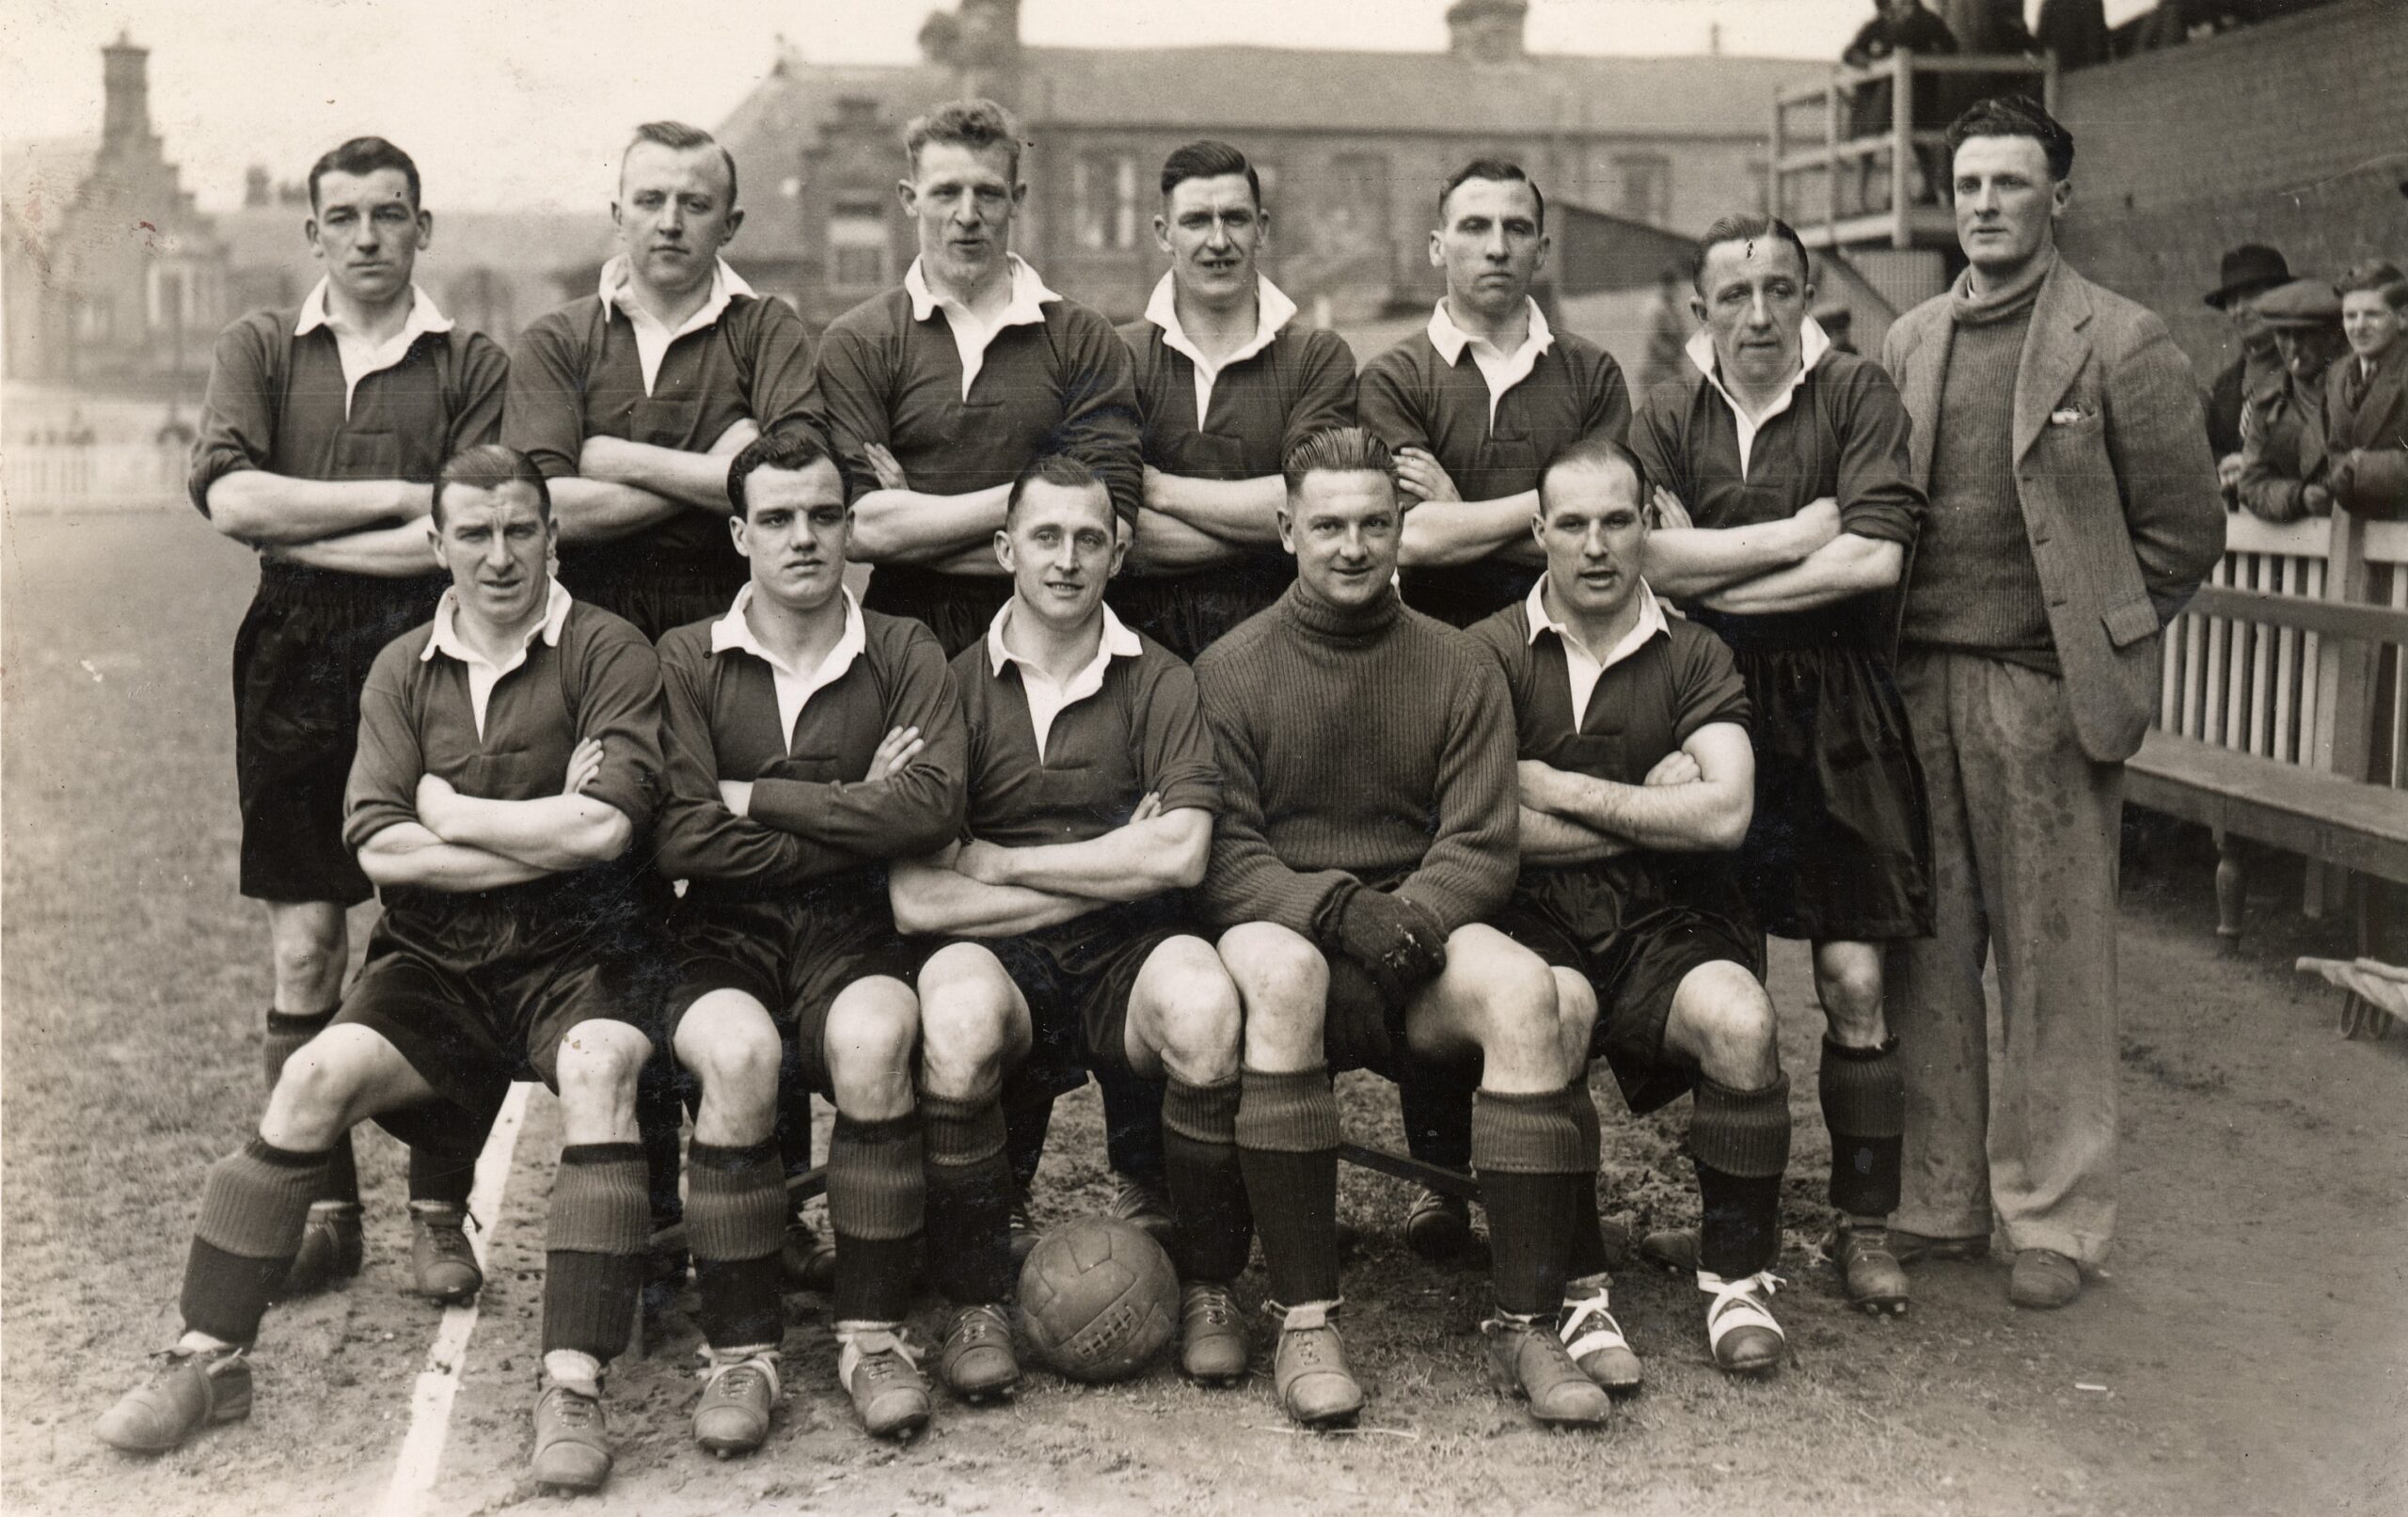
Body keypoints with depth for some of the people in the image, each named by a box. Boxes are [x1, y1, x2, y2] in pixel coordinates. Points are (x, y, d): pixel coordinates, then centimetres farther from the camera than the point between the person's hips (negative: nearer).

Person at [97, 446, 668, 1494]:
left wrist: (446, 810, -5)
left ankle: (573, 1388, -31)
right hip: (436, 964, 4)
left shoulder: (609, 654, -2)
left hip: (574, 956, -3)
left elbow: (605, 826, -17)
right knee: (319, 1074, -20)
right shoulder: (402, 671, 10)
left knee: (600, 1069, -34)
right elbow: (378, 848, -3)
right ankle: (210, 1359, -5)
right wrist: (549, 839, -10)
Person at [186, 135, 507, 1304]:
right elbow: (228, 496, -5)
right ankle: (320, 1208, 14)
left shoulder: (471, 365, 6)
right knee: (304, 946, 3)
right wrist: (399, 498, -7)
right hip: (295, 665, 2)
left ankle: (440, 1211, 10)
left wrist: (301, 534, -6)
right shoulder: (262, 349, 12)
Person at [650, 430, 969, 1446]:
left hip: (855, 935, 0)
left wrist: (760, 798, -9)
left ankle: (872, 1333, -16)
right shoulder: (688, 660, 6)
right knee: (738, 1051, -32)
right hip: (725, 937, 0)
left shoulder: (903, 656, 7)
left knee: (872, 1038, -32)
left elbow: (934, 807, -11)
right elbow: (679, 838, -8)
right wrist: (853, 814, -6)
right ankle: (739, 1350, -17)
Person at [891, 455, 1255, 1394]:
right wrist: (1109, 871, -5)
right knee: (956, 1019, -34)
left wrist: (1001, 863, -6)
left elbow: (1180, 855, -9)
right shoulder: (954, 688, 4)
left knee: (1204, 1005, -32)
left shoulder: (1159, 683, 6)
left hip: (1126, 957, 0)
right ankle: (975, 1300, -11)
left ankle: (1208, 1285, -9)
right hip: (998, 957, 0)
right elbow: (915, 900, -6)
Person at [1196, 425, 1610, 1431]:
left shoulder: (1461, 672, 10)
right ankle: (1304, 1320, -30)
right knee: (1280, 969, -37)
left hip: (1419, 944, 2)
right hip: (1281, 924, -2)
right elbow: (1222, 853, -3)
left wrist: (1408, 920, -18)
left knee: (1523, 985, -30)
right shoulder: (1229, 670, 5)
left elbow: (1482, 846, 2)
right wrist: (1334, 909, -20)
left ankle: (1526, 1326, -23)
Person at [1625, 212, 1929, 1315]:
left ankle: (1864, 1224, 9)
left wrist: (1716, 581, -9)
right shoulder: (1667, 417, 6)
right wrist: (1797, 536, -11)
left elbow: (1875, 558, -13)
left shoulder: (1857, 397, 0)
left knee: (1855, 981, -3)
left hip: (1838, 716, -1)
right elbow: (1648, 556, -9)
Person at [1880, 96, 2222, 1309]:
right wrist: (1892, 653, 7)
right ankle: (1937, 1203, 19)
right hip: (1920, 685, 4)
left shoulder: (2121, 346, -1)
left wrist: (2100, 645, -1)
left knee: (2055, 965, 2)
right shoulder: (1908, 344, 12)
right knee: (1927, 956, 8)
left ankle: (2055, 1220, 12)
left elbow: (2184, 527, 1)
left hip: (2047, 690, -4)